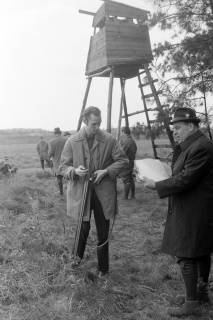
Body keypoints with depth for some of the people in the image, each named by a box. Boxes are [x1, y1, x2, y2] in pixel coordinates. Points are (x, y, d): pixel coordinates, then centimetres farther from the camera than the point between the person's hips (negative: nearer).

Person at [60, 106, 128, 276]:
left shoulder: (109, 139, -5)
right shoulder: (72, 141, -4)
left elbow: (123, 160, 1)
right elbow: (64, 167, 2)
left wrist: (106, 171, -13)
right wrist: (75, 171, -19)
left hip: (103, 193, 0)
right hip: (81, 191, 0)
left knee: (103, 232, 8)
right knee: (84, 227, 12)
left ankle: (103, 268, 25)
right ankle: (78, 256, 43)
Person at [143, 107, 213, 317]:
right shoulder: (189, 146, 10)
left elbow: (184, 180, -24)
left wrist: (156, 185, -15)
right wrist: (160, 182, 3)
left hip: (193, 212, -10)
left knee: (186, 256, -1)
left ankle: (192, 303, 12)